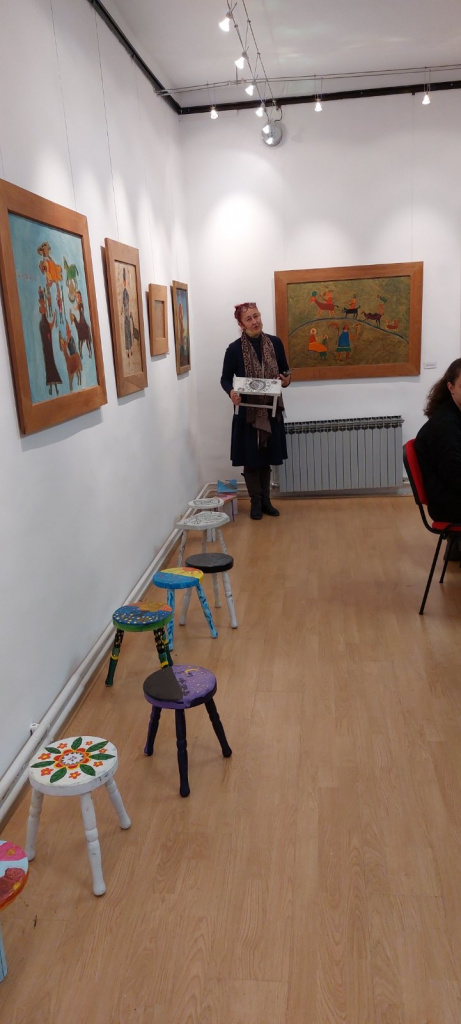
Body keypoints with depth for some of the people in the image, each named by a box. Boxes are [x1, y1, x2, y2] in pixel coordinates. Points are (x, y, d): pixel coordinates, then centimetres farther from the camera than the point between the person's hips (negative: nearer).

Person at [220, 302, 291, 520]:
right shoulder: (234, 349, -8)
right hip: (246, 411, -3)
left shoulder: (275, 343, 1)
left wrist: (286, 380, -12)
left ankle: (266, 500, 25)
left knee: (266, 457, 12)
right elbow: (225, 378, -1)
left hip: (271, 410, 3)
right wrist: (231, 393, -21)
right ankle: (256, 502, 18)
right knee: (250, 458, 4)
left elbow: (285, 370, 11)